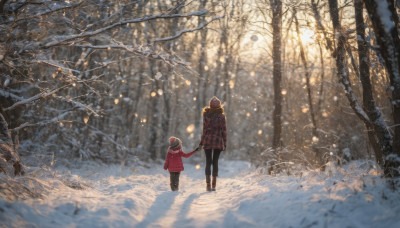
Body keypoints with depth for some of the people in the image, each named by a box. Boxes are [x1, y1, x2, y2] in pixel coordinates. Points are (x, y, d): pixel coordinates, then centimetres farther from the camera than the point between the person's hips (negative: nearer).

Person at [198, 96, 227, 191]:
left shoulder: (206, 115, -2)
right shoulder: (222, 116, -1)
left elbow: (204, 130, -2)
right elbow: (224, 131, 0)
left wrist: (201, 143, 4)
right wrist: (224, 143, 7)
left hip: (208, 140, 0)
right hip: (218, 141, 0)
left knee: (208, 162, 4)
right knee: (215, 162, 7)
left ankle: (208, 184, -3)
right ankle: (214, 185, 5)